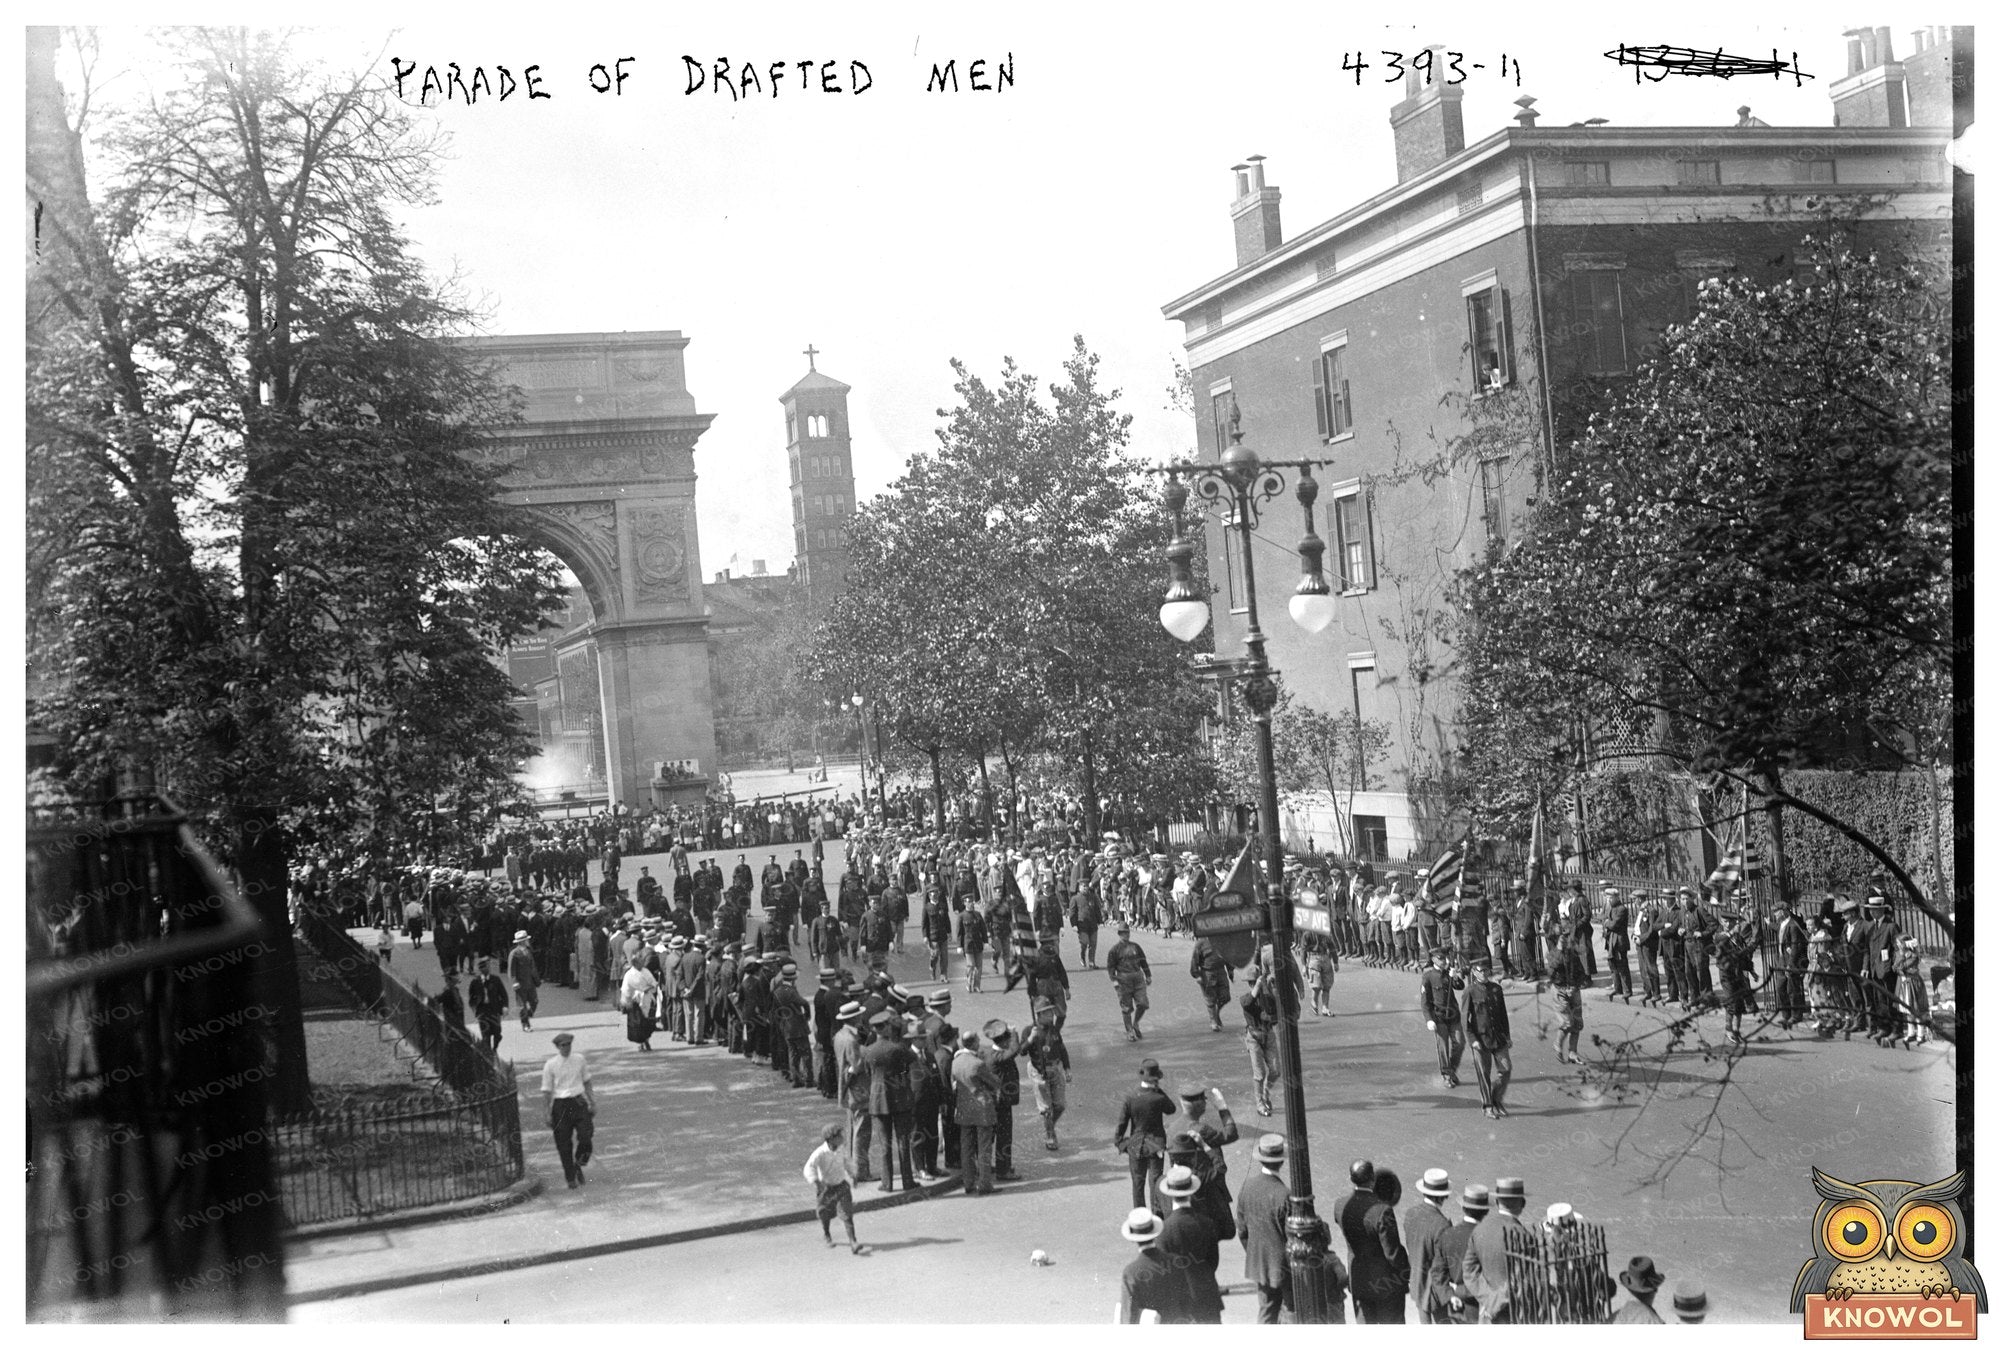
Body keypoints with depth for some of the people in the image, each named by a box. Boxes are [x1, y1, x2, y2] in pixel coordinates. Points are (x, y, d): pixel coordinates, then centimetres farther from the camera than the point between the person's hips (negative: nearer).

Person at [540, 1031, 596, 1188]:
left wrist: (592, 1103, 14)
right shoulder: (550, 1065, -5)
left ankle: (578, 1166, 15)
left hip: (579, 1102, 2)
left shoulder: (579, 1059, 4)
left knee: (585, 1136, -12)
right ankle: (570, 1178, 16)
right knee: (564, 1144, 1)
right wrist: (547, 1114, -2)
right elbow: (546, 1091, 0)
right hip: (560, 1104, -2)